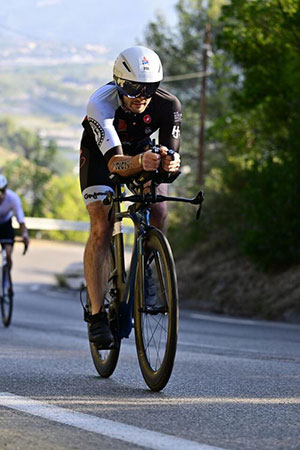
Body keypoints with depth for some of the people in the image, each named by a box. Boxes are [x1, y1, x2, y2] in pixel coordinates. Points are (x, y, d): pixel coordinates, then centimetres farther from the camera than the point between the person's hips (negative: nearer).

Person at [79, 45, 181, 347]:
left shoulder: (168, 105, -29)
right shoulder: (100, 105, -37)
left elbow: (172, 154, -28)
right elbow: (115, 162, -45)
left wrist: (170, 162, -53)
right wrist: (141, 162, -66)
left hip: (143, 151, 3)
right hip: (101, 154, -3)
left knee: (158, 212, -22)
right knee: (102, 228, -19)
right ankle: (97, 315, -17)